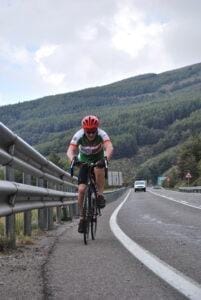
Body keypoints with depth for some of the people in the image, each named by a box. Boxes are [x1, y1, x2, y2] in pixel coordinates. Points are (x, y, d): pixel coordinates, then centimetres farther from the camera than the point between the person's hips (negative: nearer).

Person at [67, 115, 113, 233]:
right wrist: (73, 159, -59)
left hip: (98, 160, -1)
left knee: (99, 169, -38)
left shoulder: (101, 134, -28)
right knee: (81, 189, -13)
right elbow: (70, 150, -37)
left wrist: (105, 158, -63)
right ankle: (82, 217, 3)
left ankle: (100, 195, -19)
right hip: (84, 162, 1)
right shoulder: (79, 135, -25)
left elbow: (110, 147, -43)